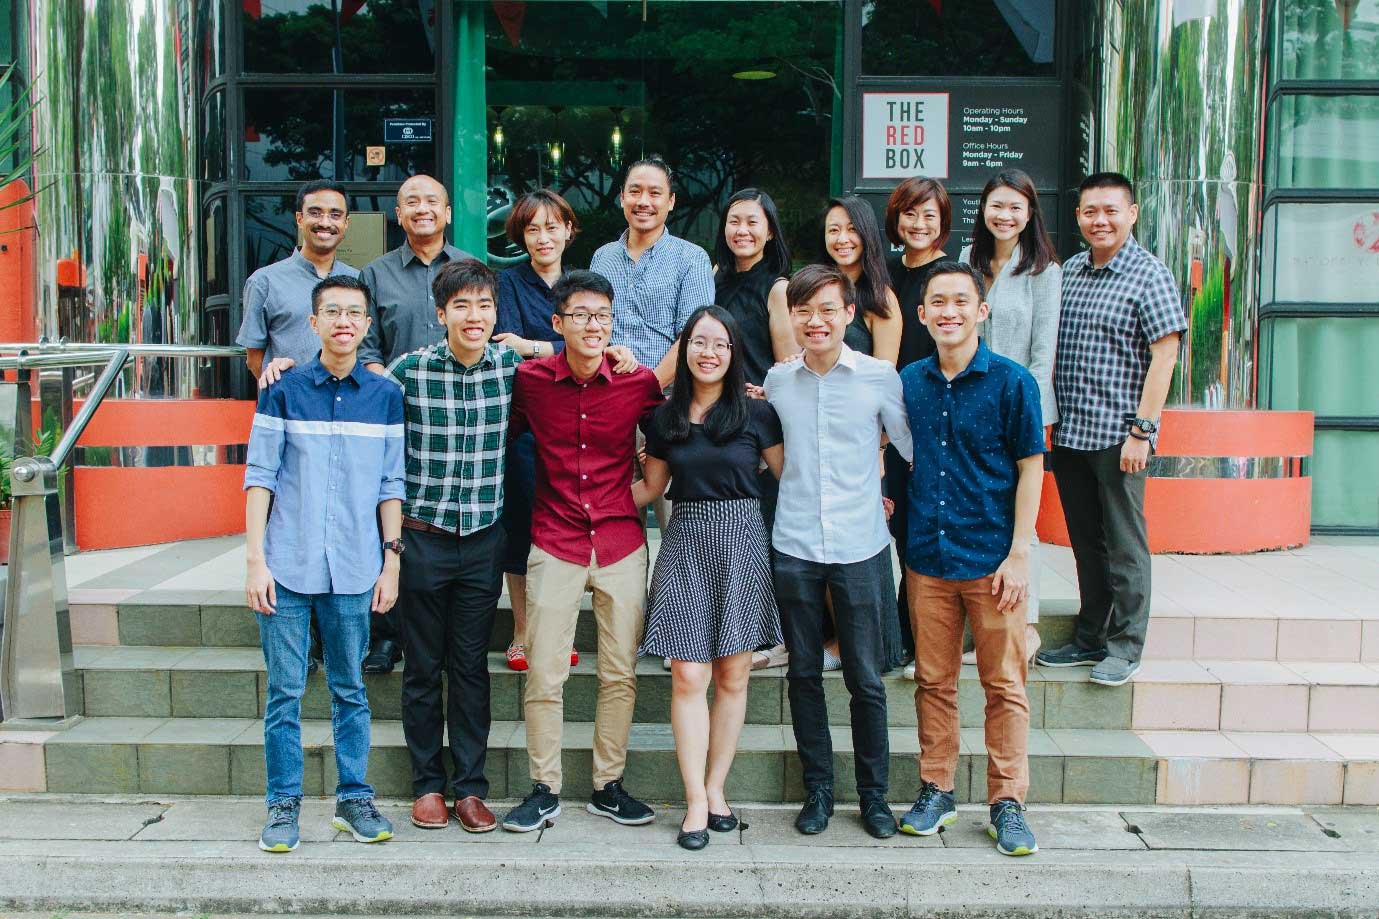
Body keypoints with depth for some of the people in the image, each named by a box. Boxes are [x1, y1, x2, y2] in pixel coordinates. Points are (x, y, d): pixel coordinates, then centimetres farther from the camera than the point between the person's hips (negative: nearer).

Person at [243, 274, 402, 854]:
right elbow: (260, 477, 1)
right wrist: (255, 561, -5)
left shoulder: (385, 396, 6)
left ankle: (353, 799, 20)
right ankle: (283, 805, 16)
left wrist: (391, 561, 3)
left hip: (353, 570, 1)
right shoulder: (283, 391, 1)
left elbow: (390, 486, 8)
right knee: (285, 691, 4)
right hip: (287, 567, -1)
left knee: (350, 689, 9)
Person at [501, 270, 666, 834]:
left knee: (621, 673, 7)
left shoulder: (639, 382, -3)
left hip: (621, 544, 1)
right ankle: (544, 791, 16)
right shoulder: (530, 378, -4)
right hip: (555, 545, -1)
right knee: (544, 674, 1)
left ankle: (608, 786, 21)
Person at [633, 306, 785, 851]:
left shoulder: (756, 414, 1)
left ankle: (715, 788, 17)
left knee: (733, 676, 4)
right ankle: (696, 802, 3)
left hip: (742, 543, -1)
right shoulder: (664, 419, 8)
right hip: (686, 544, 1)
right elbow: (650, 487, 16)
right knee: (689, 676, -5)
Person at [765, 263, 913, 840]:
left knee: (865, 679, 5)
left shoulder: (879, 376, -2)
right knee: (804, 674, 10)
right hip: (794, 549, 2)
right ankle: (818, 789, 24)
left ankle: (874, 793, 21)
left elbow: (916, 448, 4)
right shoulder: (777, 381, 6)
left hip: (860, 549, -2)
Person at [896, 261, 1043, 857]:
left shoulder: (1012, 381, -5)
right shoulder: (909, 382, 5)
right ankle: (937, 791, 24)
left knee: (1004, 685, 4)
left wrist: (1019, 553, -9)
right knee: (933, 680, 11)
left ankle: (1008, 803, 15)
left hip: (992, 559, -3)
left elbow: (1030, 467, -5)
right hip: (928, 557, 3)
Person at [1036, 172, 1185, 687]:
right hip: (1068, 432, 6)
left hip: (1117, 434, -6)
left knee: (1123, 544, 2)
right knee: (1085, 542, 14)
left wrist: (1142, 430, -16)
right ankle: (1089, 639, 25)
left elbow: (1164, 355, -10)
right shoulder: (1069, 272, 12)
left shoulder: (1149, 275, -6)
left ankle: (1126, 646, 13)